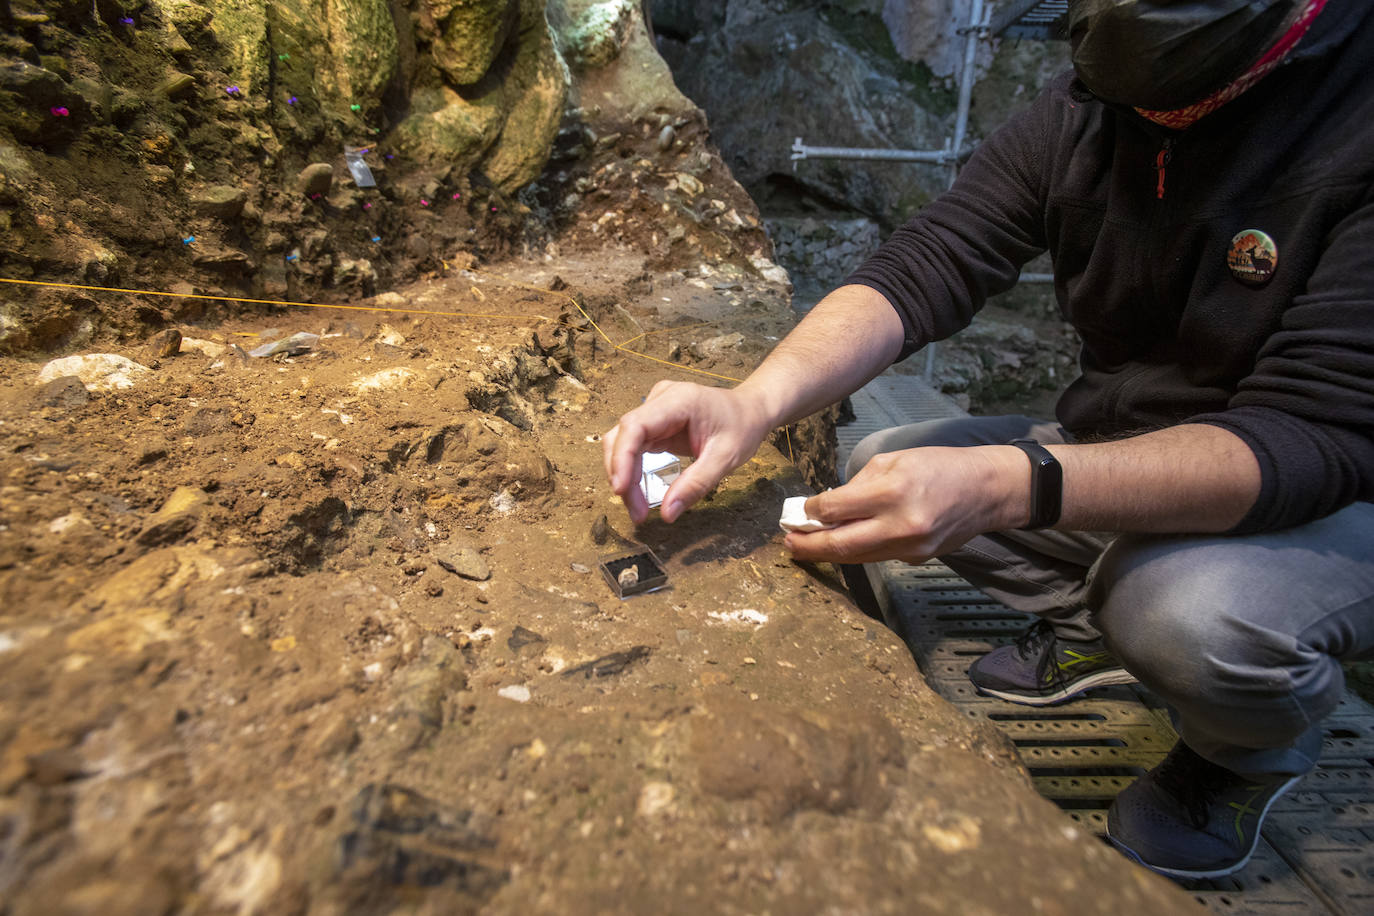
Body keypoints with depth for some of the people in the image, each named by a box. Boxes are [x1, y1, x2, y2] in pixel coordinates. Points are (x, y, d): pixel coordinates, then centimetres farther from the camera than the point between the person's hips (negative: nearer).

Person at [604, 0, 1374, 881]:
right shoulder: (1091, 105, -8)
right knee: (881, 468, -6)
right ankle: (1093, 623, 16)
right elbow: (924, 266, -17)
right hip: (1113, 457, 5)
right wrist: (753, 402, -35)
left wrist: (1007, 484, -46)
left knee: (1192, 613, -36)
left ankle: (1255, 751, 4)